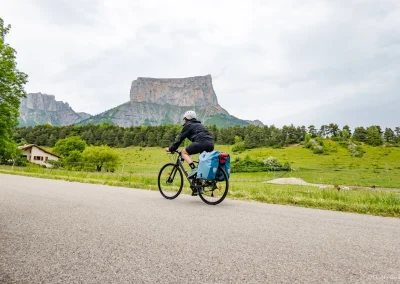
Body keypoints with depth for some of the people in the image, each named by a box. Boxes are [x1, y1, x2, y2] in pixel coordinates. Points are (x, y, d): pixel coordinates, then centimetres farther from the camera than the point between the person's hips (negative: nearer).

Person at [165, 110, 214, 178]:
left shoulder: (188, 125, 12)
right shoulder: (199, 124, 34)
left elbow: (180, 138, 9)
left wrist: (171, 149, 17)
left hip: (201, 142, -8)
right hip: (211, 143, 8)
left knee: (184, 152, 8)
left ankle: (193, 169, -10)